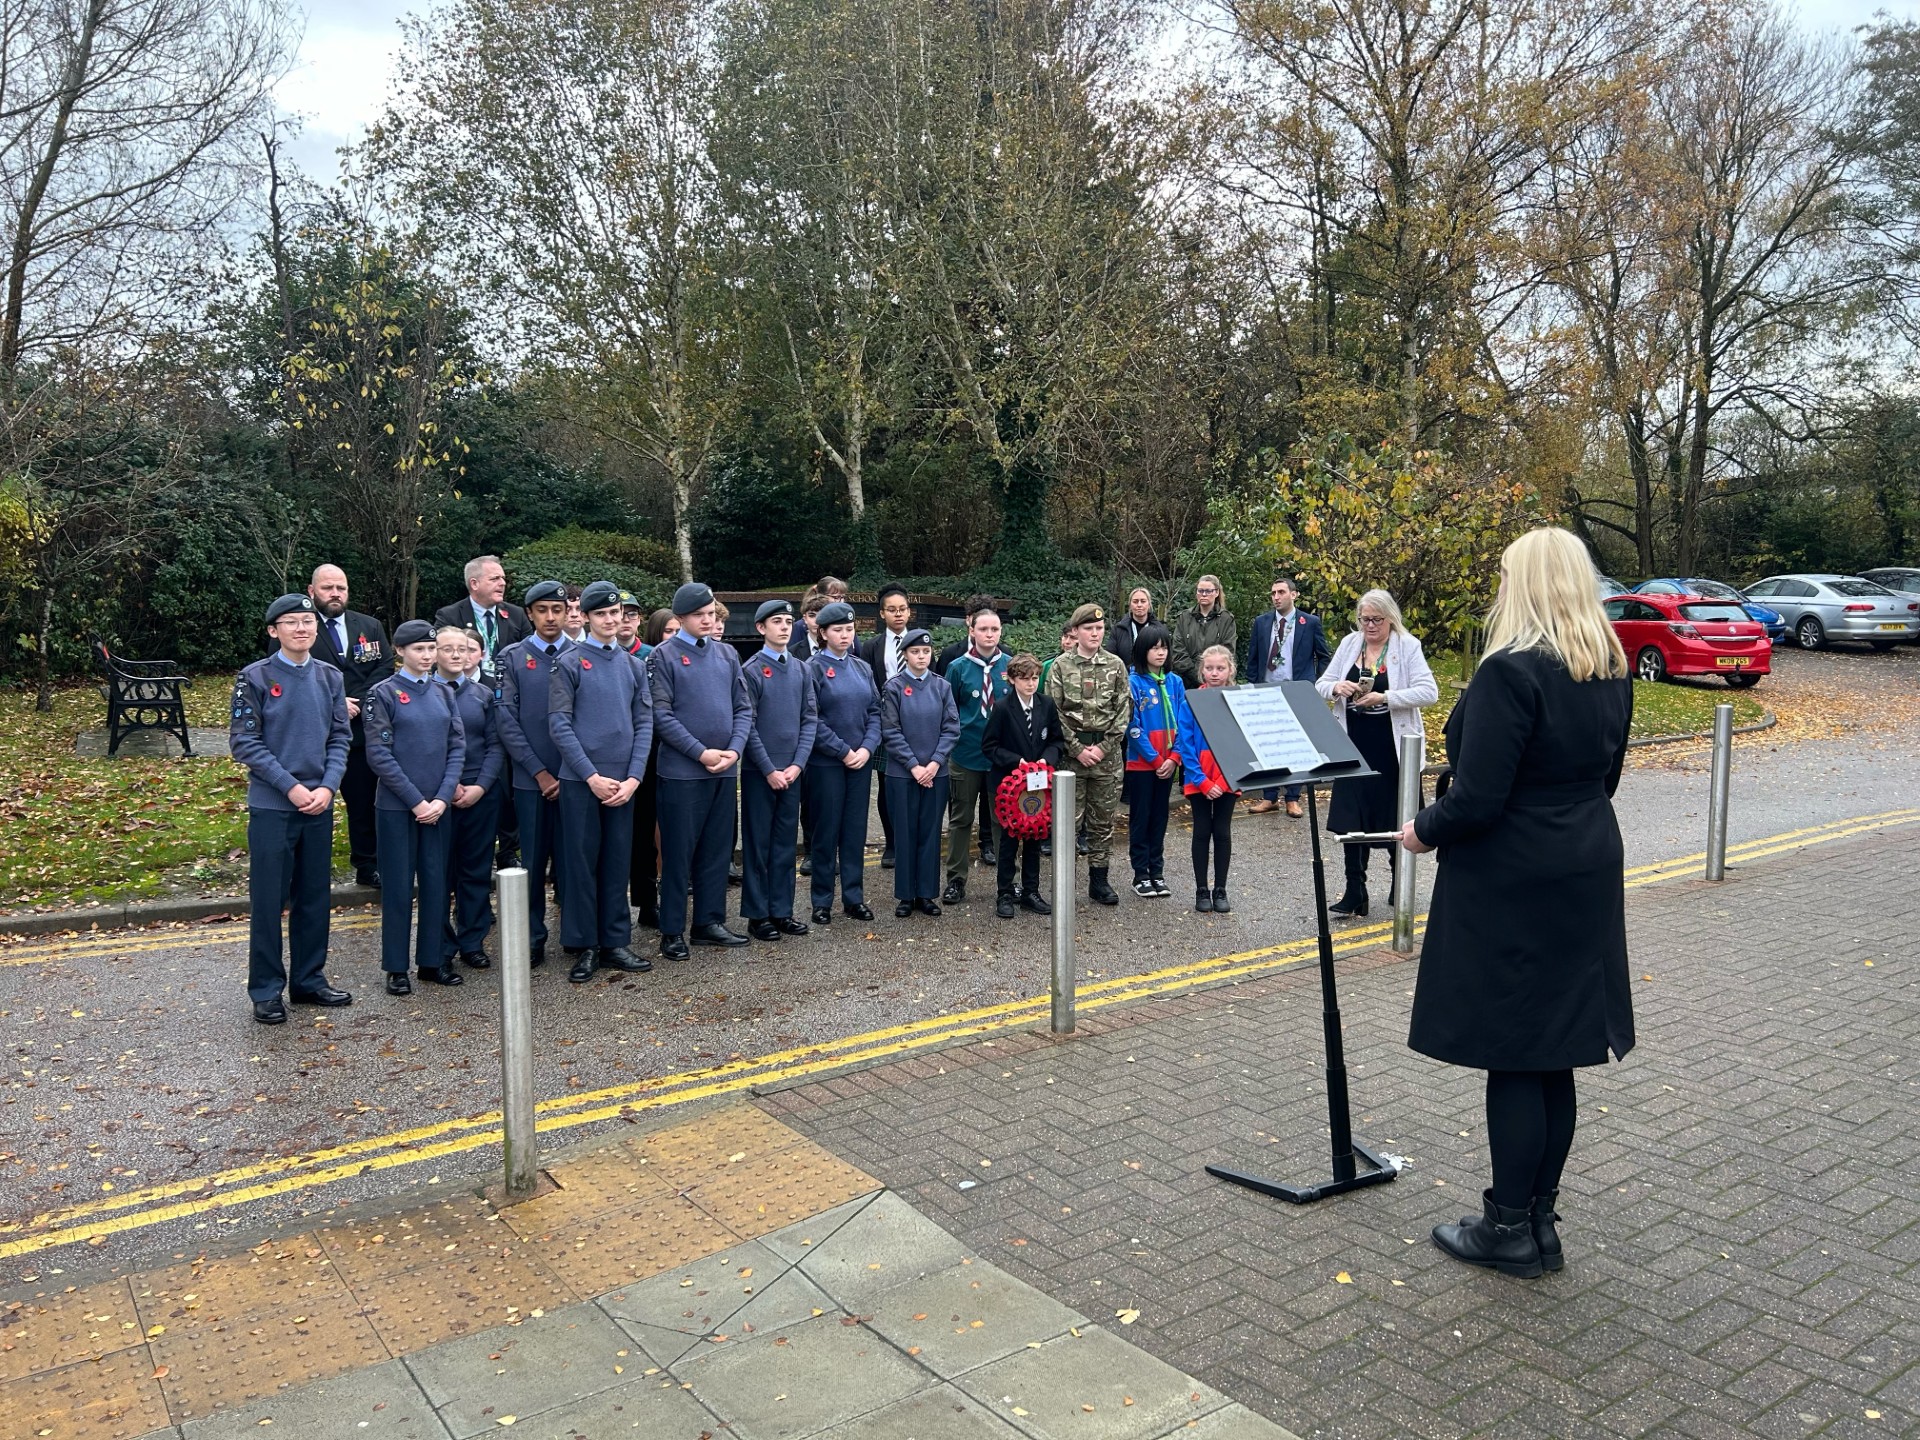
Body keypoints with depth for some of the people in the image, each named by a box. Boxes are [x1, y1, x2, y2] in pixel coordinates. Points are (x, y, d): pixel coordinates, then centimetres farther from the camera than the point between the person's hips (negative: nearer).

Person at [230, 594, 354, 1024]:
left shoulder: (331, 677, 7)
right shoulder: (255, 677, -5)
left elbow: (340, 738, 6)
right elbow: (244, 742, -8)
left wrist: (327, 786, -8)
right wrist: (291, 787, -14)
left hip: (320, 804, 4)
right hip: (271, 806, -4)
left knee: (315, 896, 12)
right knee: (269, 899, 2)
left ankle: (310, 979, 24)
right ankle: (266, 990, 13)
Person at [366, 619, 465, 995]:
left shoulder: (443, 693, 9)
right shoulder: (384, 693, -5)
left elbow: (457, 747, 5)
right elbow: (379, 754, -10)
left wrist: (442, 798, -7)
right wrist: (416, 801, -13)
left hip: (438, 806, 4)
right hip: (396, 807, -4)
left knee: (436, 883, 8)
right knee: (399, 887, 3)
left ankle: (433, 960, 19)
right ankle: (397, 968, 13)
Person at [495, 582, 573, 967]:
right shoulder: (512, 657, 3)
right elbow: (506, 719, -1)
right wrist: (539, 772, -7)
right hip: (531, 778, 0)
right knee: (533, 860, 6)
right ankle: (533, 939, 15)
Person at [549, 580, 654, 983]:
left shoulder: (634, 666, 10)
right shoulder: (569, 663, -1)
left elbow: (644, 724, 7)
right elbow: (560, 725, -6)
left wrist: (633, 778, -4)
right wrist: (592, 776, -12)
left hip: (623, 781, 4)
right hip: (580, 780, -3)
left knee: (618, 863, 8)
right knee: (581, 862, 2)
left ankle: (615, 942, 17)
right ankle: (583, 946, 11)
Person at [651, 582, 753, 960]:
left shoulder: (727, 655, 11)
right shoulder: (664, 656, -4)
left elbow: (743, 708, 9)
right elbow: (661, 715, -10)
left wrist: (733, 750, -6)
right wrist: (701, 752, -15)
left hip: (725, 770, 5)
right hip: (682, 771, -5)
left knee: (718, 850, 11)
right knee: (678, 853, 1)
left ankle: (709, 921, 22)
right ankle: (672, 930, 10)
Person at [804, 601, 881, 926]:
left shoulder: (862, 668, 10)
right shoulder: (813, 668, -6)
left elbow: (875, 712, 8)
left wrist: (867, 748, -7)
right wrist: (843, 751, -13)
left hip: (861, 761, 5)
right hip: (825, 763, -5)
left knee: (856, 830, 9)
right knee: (825, 831, 3)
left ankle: (854, 898, 18)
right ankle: (822, 902, 13)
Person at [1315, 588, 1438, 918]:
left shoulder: (1408, 646, -7)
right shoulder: (1349, 644, 4)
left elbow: (1429, 692, -15)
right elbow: (1320, 685, 6)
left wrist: (1384, 697, -25)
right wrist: (1337, 687, -17)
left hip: (1392, 749, -3)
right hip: (1354, 746, 3)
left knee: (1395, 819, 10)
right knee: (1353, 818, 3)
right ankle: (1354, 893, 10)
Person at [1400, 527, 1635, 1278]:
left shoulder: (1511, 672, -21)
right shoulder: (1612, 670, 6)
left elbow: (1477, 799, -22)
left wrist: (1424, 831, -5)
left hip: (1512, 886, -8)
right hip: (1586, 877, 8)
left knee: (1512, 1059, 3)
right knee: (1554, 1059, 15)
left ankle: (1509, 1229, 16)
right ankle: (1540, 1220, 27)